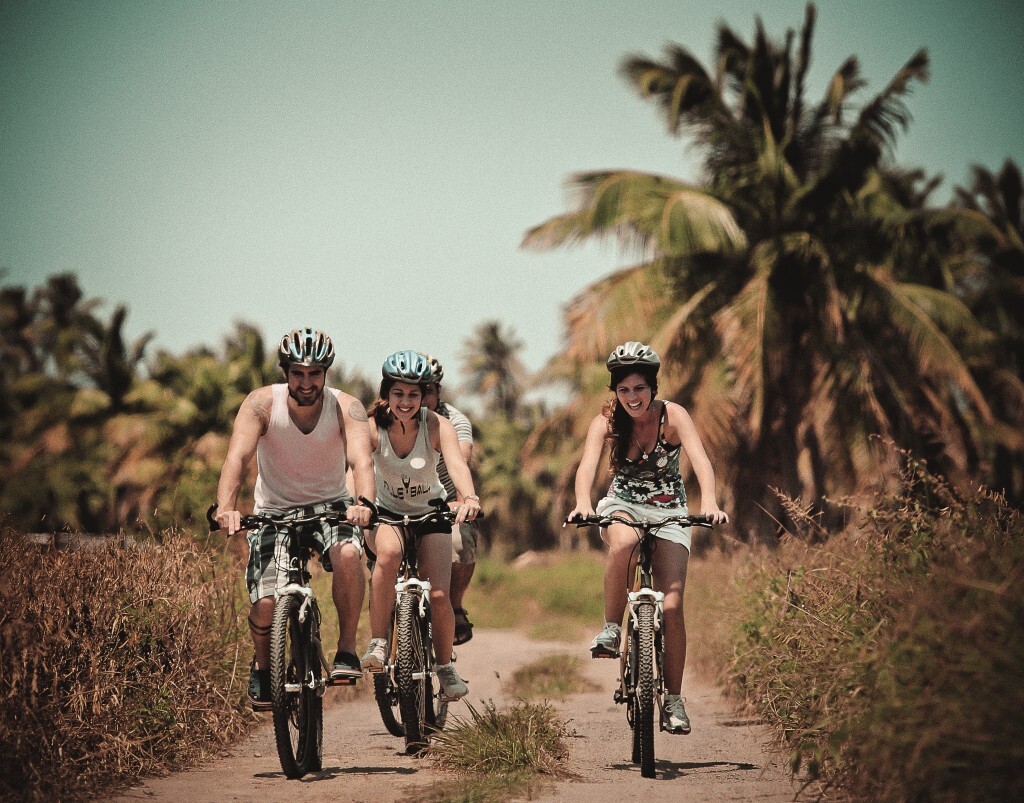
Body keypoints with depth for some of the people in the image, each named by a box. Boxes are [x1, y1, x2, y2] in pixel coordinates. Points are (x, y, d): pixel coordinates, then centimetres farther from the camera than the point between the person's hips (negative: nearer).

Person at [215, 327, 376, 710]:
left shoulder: (346, 408, -17)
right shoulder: (262, 403, -17)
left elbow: (361, 459, -32)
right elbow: (237, 457, -29)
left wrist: (363, 502, -53)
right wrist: (226, 507, -47)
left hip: (331, 505, 0)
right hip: (274, 510, 0)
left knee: (348, 555, -34)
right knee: (266, 605, -15)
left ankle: (347, 648, -15)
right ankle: (262, 665, 18)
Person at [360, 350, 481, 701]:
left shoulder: (436, 426, -20)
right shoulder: (372, 428, -19)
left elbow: (457, 464, -36)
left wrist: (468, 497, -57)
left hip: (430, 513, 1)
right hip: (386, 513, -1)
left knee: (439, 596, -13)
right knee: (389, 551, -36)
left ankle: (445, 667, 15)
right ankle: (377, 645, -26)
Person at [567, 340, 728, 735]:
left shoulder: (673, 416, -16)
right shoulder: (607, 421, -13)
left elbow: (700, 460, -30)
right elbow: (587, 464, -28)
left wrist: (709, 502, -49)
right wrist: (583, 503, -49)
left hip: (668, 512, 0)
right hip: (622, 505, 0)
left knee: (671, 606, -11)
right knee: (624, 542, -38)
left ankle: (673, 700, 1)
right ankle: (611, 628, -21)